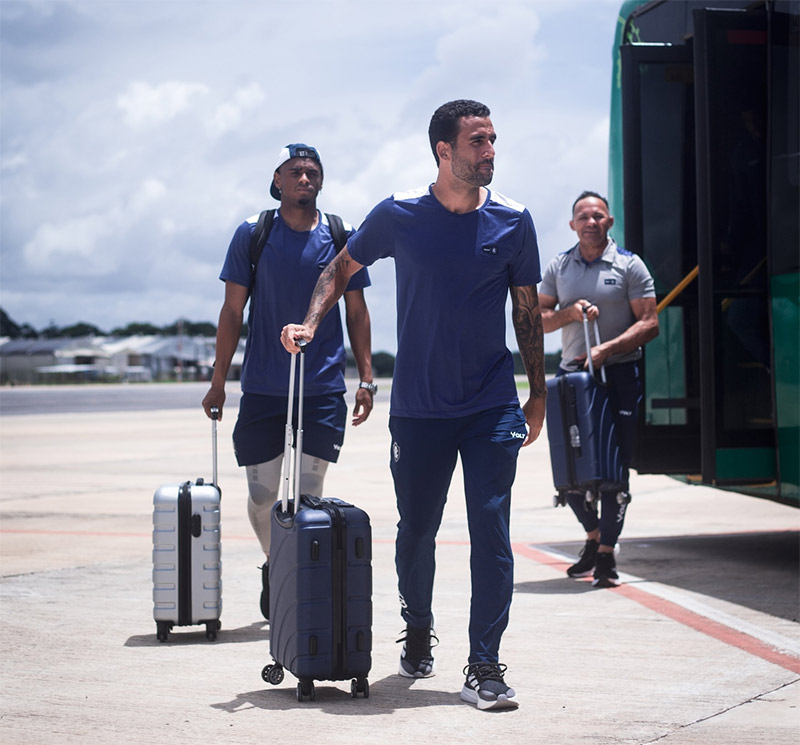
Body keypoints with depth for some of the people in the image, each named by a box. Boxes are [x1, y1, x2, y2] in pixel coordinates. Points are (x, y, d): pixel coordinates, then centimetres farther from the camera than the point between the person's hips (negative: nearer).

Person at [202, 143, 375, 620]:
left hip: (323, 389, 0)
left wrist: (366, 377, 2)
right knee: (262, 495, 4)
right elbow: (233, 310, 5)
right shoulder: (252, 234, 2)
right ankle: (272, 566, 31)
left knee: (308, 495, -2)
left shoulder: (341, 237, 4)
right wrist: (219, 380, 3)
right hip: (262, 388, 0)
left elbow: (357, 312, 9)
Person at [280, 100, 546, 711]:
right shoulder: (399, 216, -2)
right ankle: (418, 629, 37)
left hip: (493, 407, 0)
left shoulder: (512, 221, 1)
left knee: (491, 534, -7)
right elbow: (342, 270, 12)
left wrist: (538, 393, 9)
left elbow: (528, 310, 9)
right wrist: (310, 324, -3)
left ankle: (485, 666, -2)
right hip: (419, 406, 0)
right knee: (416, 531, 11)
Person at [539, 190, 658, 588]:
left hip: (618, 373, -4)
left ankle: (606, 554, 1)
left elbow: (649, 323, -5)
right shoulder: (559, 267, 10)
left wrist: (606, 349, -17)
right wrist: (570, 313, -10)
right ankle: (593, 537, 26)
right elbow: (538, 319, 10)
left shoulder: (629, 265, 0)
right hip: (571, 373, 4)